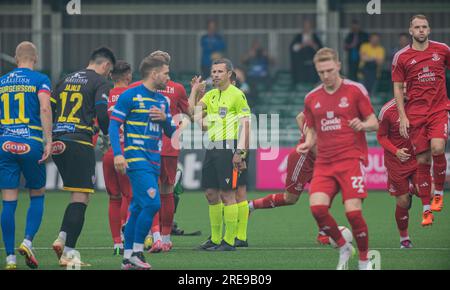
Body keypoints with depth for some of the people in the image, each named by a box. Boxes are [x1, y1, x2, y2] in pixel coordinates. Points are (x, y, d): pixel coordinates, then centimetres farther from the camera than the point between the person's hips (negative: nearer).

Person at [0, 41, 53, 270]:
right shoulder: (40, 80, 1)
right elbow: (45, 109, -13)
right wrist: (48, 141, -15)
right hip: (31, 144, -3)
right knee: (37, 197, 14)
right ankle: (28, 241, -5)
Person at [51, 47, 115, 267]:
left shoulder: (67, 80, 19)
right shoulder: (100, 82, -1)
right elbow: (102, 115, -12)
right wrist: (110, 134, 7)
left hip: (57, 142, 7)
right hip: (79, 143, -7)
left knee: (79, 195, 18)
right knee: (80, 198, -4)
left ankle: (62, 238, 5)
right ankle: (69, 253, -9)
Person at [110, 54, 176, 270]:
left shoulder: (162, 100, 16)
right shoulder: (130, 96, -6)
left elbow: (170, 132, 20)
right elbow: (114, 124, -9)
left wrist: (164, 119, -3)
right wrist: (118, 154, -19)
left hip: (154, 161, 8)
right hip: (136, 158, -8)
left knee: (138, 208, 9)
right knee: (152, 203, -18)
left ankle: (127, 257, 13)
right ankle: (136, 252, -9)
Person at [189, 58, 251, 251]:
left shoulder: (237, 95, -6)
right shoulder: (210, 95, 16)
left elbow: (245, 124, -10)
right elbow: (192, 111, 10)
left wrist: (240, 152, -17)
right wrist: (194, 90, 5)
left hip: (228, 148, -8)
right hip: (212, 148, 8)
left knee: (227, 194, -8)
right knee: (211, 193, 8)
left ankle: (229, 241, -5)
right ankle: (215, 239, 16)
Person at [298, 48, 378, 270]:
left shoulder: (355, 90, 0)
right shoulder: (312, 98, 11)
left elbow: (374, 123, 3)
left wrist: (363, 125, -19)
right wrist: (307, 144, 1)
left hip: (352, 159, -4)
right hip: (324, 162, 4)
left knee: (353, 211, -15)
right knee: (317, 207, -17)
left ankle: (364, 260, 6)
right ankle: (343, 248, 7)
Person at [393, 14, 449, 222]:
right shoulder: (401, 57, 1)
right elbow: (398, 88, 4)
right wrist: (402, 116, -4)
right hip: (415, 114, 0)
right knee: (422, 160, -2)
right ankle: (427, 210, 7)